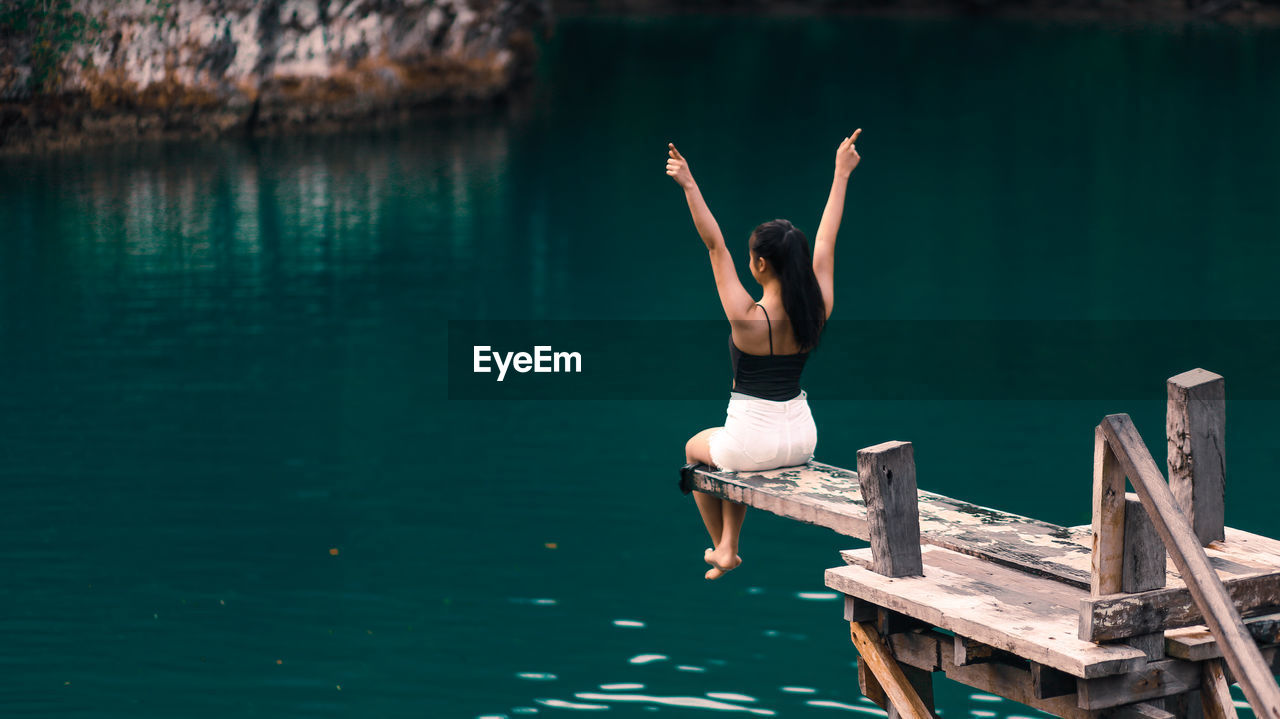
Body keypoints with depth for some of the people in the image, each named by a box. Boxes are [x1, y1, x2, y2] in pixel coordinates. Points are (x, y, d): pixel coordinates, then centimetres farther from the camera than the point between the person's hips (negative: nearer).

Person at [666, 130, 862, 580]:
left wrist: (689, 186, -20)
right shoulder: (816, 310, -10)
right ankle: (728, 547, 31)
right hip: (802, 438, 5)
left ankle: (722, 547, 39)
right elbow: (826, 241, 0)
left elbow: (714, 245, -23)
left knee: (695, 448, 31)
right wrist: (841, 174, 9)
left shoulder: (749, 319, -24)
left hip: (756, 443, -5)